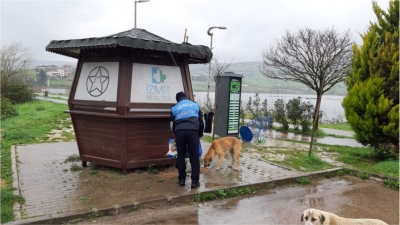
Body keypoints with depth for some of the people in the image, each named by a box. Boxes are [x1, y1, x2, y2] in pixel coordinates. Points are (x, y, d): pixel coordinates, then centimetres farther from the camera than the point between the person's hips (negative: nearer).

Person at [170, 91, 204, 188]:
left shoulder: (174, 108, 21)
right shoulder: (195, 105, 23)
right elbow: (201, 122, 21)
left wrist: (176, 134, 32)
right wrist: (200, 134, 31)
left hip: (179, 132, 1)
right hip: (193, 131, 0)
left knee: (180, 155, 13)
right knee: (194, 156, 5)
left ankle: (182, 179, 19)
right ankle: (195, 181, 6)